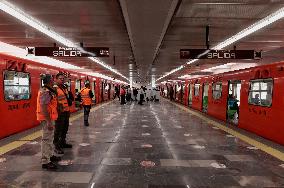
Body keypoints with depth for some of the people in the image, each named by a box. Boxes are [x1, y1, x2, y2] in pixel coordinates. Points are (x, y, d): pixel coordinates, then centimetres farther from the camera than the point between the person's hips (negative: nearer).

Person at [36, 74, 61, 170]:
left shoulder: (48, 91, 13)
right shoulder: (45, 92, -19)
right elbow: (43, 107, -25)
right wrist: (49, 122, -26)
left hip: (49, 118, 11)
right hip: (47, 119, -11)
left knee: (50, 138, 21)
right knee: (46, 139, -4)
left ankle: (50, 155, 36)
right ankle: (45, 162, 4)